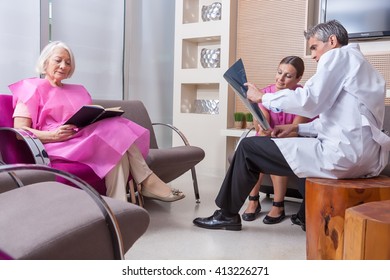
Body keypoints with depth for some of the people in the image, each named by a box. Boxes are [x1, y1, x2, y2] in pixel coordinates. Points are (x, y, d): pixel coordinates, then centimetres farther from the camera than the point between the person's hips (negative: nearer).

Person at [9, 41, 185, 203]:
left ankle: (119, 204, -34)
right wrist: (52, 135, -22)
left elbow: (94, 119, 20)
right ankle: (147, 182, -24)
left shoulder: (78, 90, 28)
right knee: (114, 132, -27)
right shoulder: (32, 88, 7)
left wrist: (107, 115, -5)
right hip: (58, 146, -6)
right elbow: (20, 131, -4)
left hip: (87, 139, 6)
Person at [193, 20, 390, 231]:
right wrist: (297, 128, 20)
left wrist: (263, 97, -3)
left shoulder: (338, 56, -2)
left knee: (249, 147, 0)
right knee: (307, 143, 40)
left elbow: (309, 101, -16)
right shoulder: (358, 63, 26)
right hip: (369, 157, 10)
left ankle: (228, 214, 15)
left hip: (343, 154, -10)